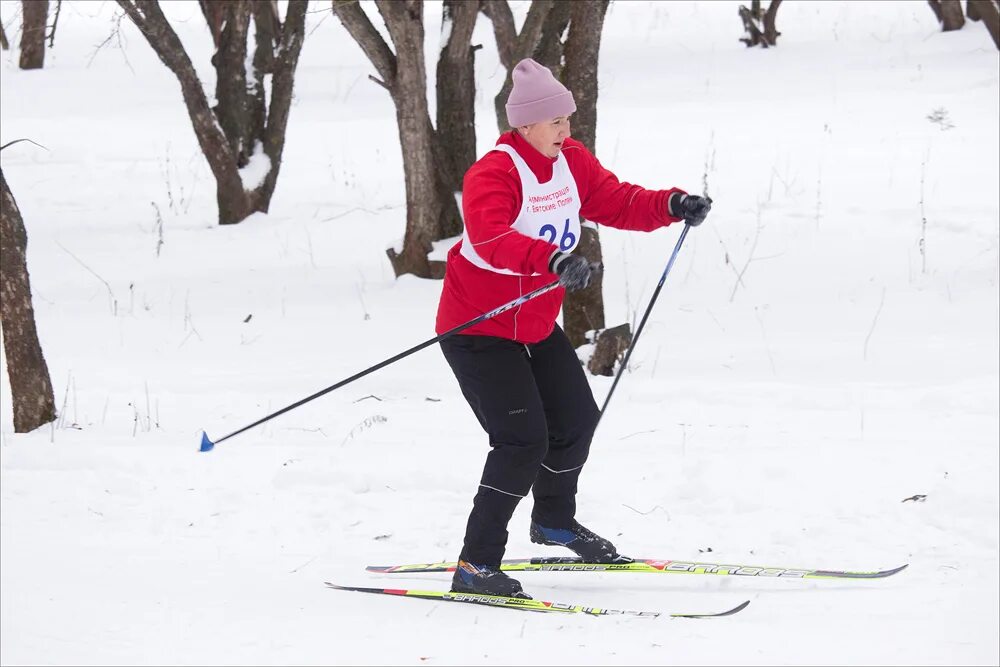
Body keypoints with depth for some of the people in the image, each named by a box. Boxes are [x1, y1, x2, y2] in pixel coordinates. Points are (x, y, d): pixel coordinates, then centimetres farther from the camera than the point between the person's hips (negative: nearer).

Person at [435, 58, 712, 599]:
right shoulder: (494, 174, -24)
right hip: (477, 328, -9)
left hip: (537, 326, 9)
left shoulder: (571, 162, 0)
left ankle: (554, 520, 49)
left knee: (576, 419, 21)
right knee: (524, 440, -20)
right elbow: (490, 237, -41)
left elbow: (616, 202, 4)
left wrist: (672, 205, -15)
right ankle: (475, 565, -16)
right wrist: (552, 259, -57)